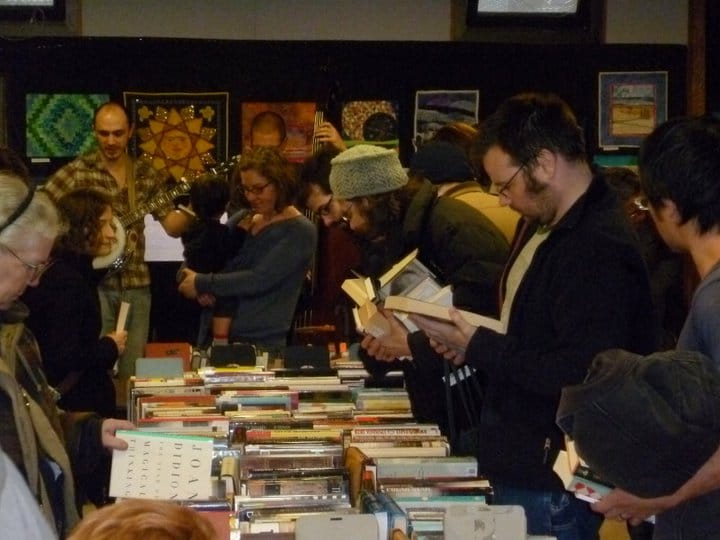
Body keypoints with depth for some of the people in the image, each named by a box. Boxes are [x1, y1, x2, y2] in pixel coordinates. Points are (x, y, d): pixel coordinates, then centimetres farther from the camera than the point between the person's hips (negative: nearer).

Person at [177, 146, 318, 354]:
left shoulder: (300, 231, -8)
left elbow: (260, 279, -17)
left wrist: (202, 283, -12)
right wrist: (206, 290, -6)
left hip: (265, 343, -6)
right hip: (225, 337, 6)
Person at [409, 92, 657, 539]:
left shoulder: (600, 250, -23)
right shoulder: (542, 226, 10)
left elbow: (577, 373, -28)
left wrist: (478, 349, -18)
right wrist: (468, 337, 2)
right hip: (519, 468, 10)